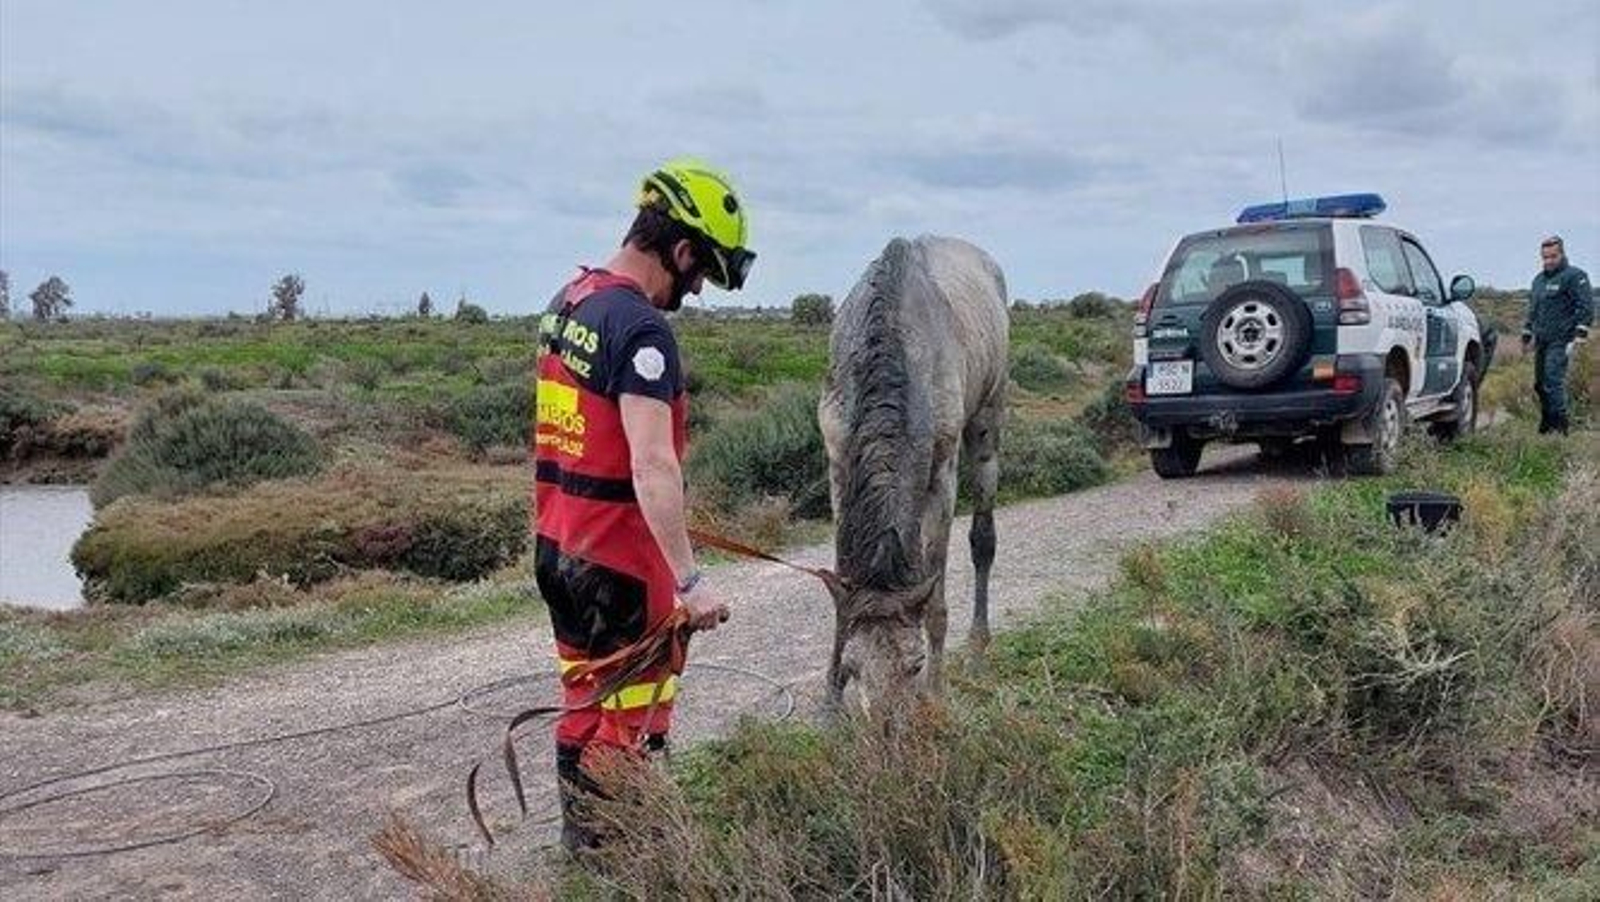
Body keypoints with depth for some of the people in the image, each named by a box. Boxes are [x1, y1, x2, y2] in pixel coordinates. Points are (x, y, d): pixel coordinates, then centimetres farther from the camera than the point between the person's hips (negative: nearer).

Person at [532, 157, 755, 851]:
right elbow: (653, 465, -28)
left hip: (558, 546, 9)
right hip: (620, 560, -9)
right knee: (634, 721, 2)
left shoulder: (567, 303, 9)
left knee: (586, 703, 19)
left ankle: (581, 847, 30)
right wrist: (690, 579, -30)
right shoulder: (640, 327, -20)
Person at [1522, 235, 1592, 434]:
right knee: (1540, 384, 10)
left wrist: (1579, 335, -20)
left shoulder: (1574, 276, -6)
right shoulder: (1539, 279, 19)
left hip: (1560, 341, -8)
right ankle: (1546, 424, 20)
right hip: (1541, 341, 8)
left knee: (1553, 381, -16)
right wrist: (1526, 335, 26)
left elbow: (1586, 307, -12)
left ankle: (1560, 426, -14)